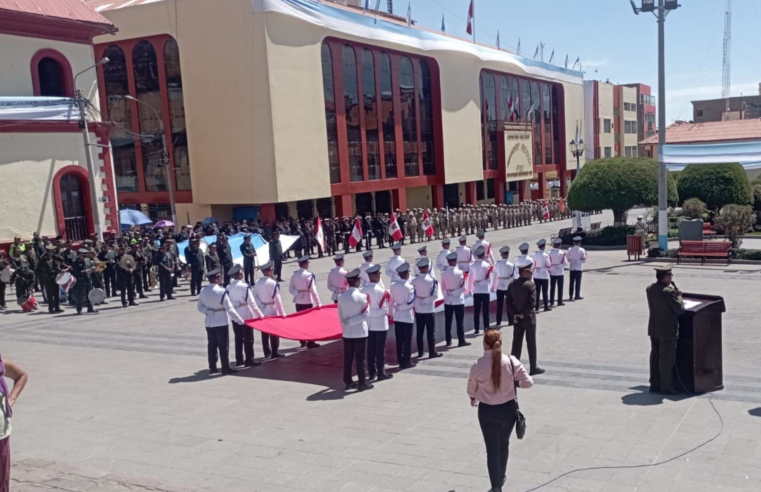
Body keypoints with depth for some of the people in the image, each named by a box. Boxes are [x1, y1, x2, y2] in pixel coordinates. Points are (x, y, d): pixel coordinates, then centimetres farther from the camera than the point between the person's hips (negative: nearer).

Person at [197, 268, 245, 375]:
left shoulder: (203, 291, 0)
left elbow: (200, 307, 8)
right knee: (223, 346, 3)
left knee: (211, 345, 13)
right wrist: (240, 320, -10)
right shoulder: (221, 291, -19)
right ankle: (226, 368, 7)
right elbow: (230, 309, -17)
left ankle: (212, 368, 19)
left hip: (209, 323, 6)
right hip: (221, 323, -6)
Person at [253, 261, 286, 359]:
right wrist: (282, 313, -12)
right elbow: (277, 300, -17)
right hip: (273, 311, -6)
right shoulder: (273, 283, -18)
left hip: (262, 311, 6)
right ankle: (274, 353, 10)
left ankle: (267, 353, 16)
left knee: (265, 333, 10)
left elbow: (255, 296, 5)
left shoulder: (258, 282, 1)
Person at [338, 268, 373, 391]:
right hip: (360, 332, -4)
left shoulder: (341, 297, 0)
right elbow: (365, 314, -16)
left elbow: (340, 315, 5)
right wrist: (351, 321, -12)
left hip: (347, 332, 4)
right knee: (360, 358, 2)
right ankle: (362, 383, 7)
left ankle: (348, 382, 17)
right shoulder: (362, 296, -13)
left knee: (348, 358, 11)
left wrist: (346, 325, 14)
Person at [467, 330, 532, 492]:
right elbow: (528, 382, -10)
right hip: (508, 408, 2)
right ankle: (501, 477, 44)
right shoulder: (511, 361, -14)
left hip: (487, 411, -2)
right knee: (503, 444, 25)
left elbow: (471, 388, 1)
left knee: (492, 449, 10)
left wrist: (473, 398, 23)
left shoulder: (477, 365, -15)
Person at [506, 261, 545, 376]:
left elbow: (508, 301, 1)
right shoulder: (530, 284, -15)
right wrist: (524, 314, -13)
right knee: (531, 343, 4)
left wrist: (513, 314, -2)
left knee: (516, 342, 11)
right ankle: (534, 368, 11)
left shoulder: (512, 284, 3)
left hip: (516, 318, 5)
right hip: (528, 317, -5)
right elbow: (532, 302, -21)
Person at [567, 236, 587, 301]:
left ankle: (571, 296, 7)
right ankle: (577, 296, 6)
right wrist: (585, 256, 9)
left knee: (571, 282, 6)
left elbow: (568, 259, 3)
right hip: (579, 268, -2)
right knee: (578, 282, 3)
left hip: (572, 268, 2)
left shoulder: (570, 250, -1)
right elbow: (584, 260, -9)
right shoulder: (582, 250, -7)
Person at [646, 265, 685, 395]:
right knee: (667, 359, 1)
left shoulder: (649, 289, 3)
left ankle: (654, 385, 20)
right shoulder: (669, 292, -21)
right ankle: (666, 387, 7)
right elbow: (680, 309, -14)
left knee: (655, 357, 14)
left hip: (653, 329, 7)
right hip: (668, 330, -7)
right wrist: (678, 296, 1)